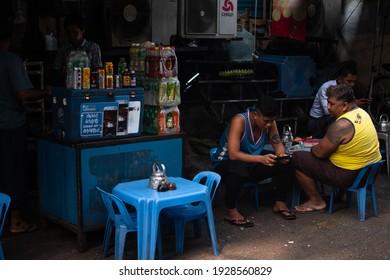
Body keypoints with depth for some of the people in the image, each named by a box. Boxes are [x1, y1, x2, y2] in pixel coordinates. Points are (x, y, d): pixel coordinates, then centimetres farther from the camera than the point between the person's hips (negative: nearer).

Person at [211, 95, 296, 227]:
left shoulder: (269, 122, -9)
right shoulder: (239, 121, -28)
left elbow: (278, 144, 0)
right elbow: (233, 154, -35)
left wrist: (282, 154, -25)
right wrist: (261, 158, -47)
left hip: (252, 165, 6)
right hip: (225, 164, -6)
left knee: (287, 164, -12)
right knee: (239, 168, -42)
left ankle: (280, 203, 7)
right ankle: (230, 211, -22)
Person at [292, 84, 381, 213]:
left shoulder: (341, 125, -26)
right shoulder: (362, 113, 3)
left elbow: (320, 153, -16)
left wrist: (313, 148, 4)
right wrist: (321, 144, 11)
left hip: (350, 177, -10)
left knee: (297, 158, -4)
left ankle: (317, 202, 7)